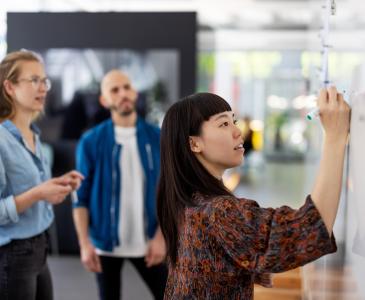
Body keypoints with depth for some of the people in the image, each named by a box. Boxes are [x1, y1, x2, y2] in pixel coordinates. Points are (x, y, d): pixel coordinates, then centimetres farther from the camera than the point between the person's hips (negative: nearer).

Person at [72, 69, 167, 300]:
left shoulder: (158, 138, -2)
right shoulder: (91, 142, -5)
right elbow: (81, 197, -3)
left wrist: (160, 237, -7)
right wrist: (84, 244, -9)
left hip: (146, 243, 1)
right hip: (106, 242, -1)